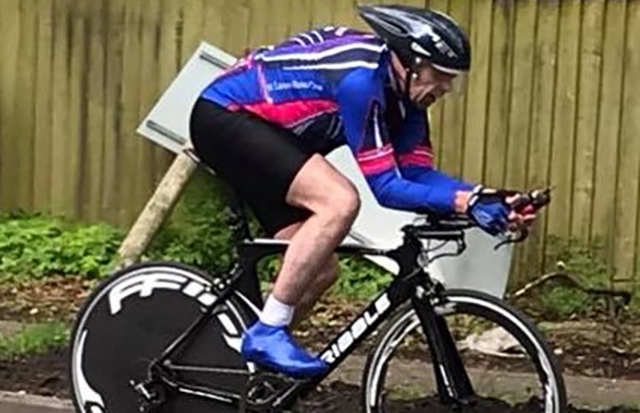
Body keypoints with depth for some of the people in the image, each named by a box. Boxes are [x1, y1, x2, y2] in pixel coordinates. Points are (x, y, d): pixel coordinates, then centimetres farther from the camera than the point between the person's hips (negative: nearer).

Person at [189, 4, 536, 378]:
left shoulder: (401, 89, 0)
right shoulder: (361, 77, -27)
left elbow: (417, 173, 0)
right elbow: (385, 186, -25)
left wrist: (485, 199, -11)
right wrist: (464, 202, -30)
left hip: (255, 128, 10)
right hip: (223, 116, -10)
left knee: (322, 270, 3)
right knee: (341, 201, -28)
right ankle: (268, 333, -21)